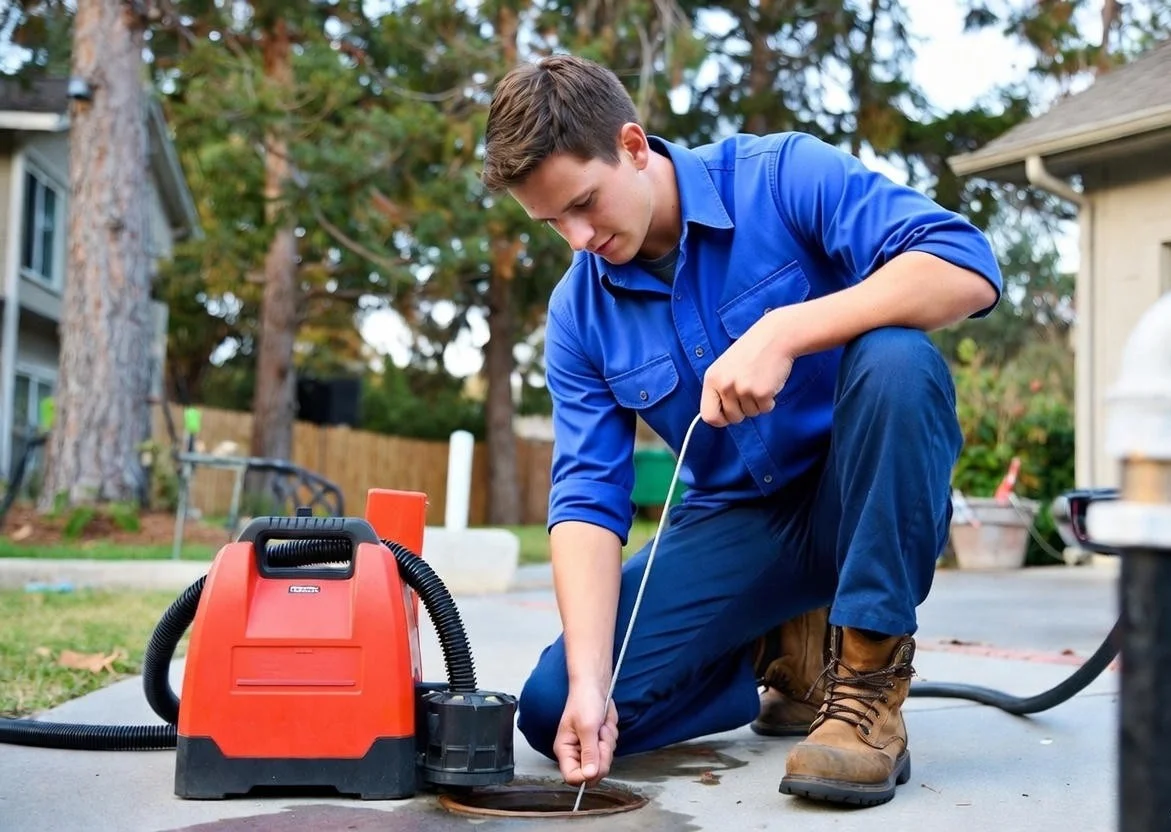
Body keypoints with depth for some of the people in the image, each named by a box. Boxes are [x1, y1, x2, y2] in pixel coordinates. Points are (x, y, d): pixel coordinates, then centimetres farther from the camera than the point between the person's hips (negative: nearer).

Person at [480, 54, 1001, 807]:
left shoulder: (783, 176, -15)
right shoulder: (578, 313, -4)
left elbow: (969, 268, -27)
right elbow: (588, 496, -8)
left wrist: (784, 331, -37)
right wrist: (588, 681, -22)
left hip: (871, 502, -3)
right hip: (737, 520, 4)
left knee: (894, 357, -36)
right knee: (552, 707, -14)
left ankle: (870, 686, -25)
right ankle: (788, 652, 11)